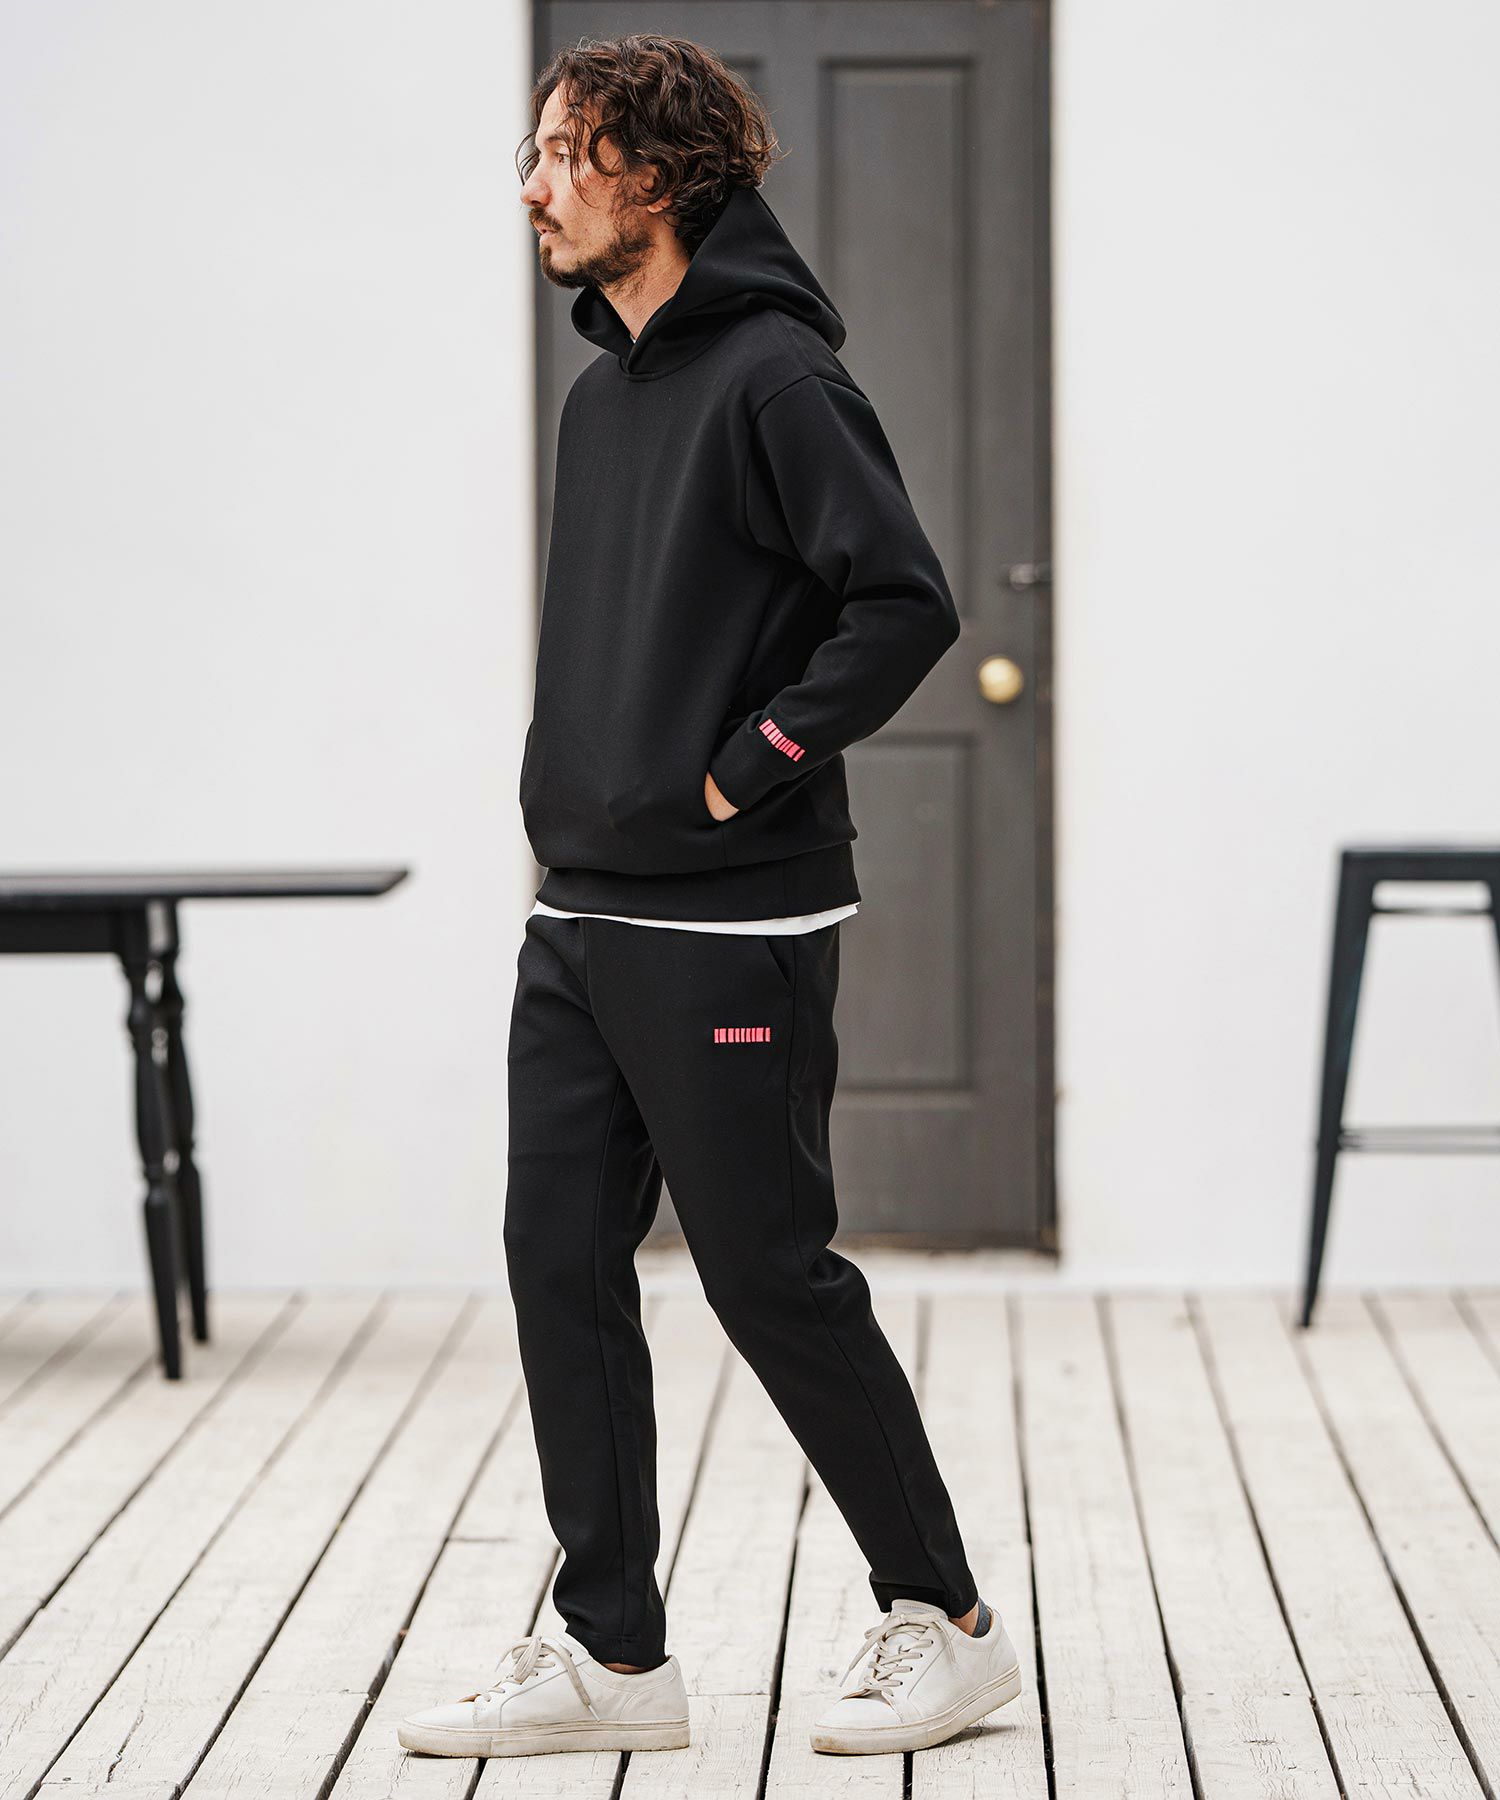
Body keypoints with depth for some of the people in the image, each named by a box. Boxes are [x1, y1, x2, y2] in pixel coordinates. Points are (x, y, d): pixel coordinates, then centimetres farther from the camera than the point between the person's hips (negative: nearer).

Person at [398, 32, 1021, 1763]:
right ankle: (606, 1653, 15)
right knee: (561, 1265, 6)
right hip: (577, 920, 8)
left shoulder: (771, 373, -12)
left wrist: (745, 771, -16)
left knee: (771, 1277, -1)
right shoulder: (599, 391, 15)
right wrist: (573, 785, 12)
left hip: (727, 933, -8)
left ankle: (942, 1620, 14)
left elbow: (905, 602, -20)